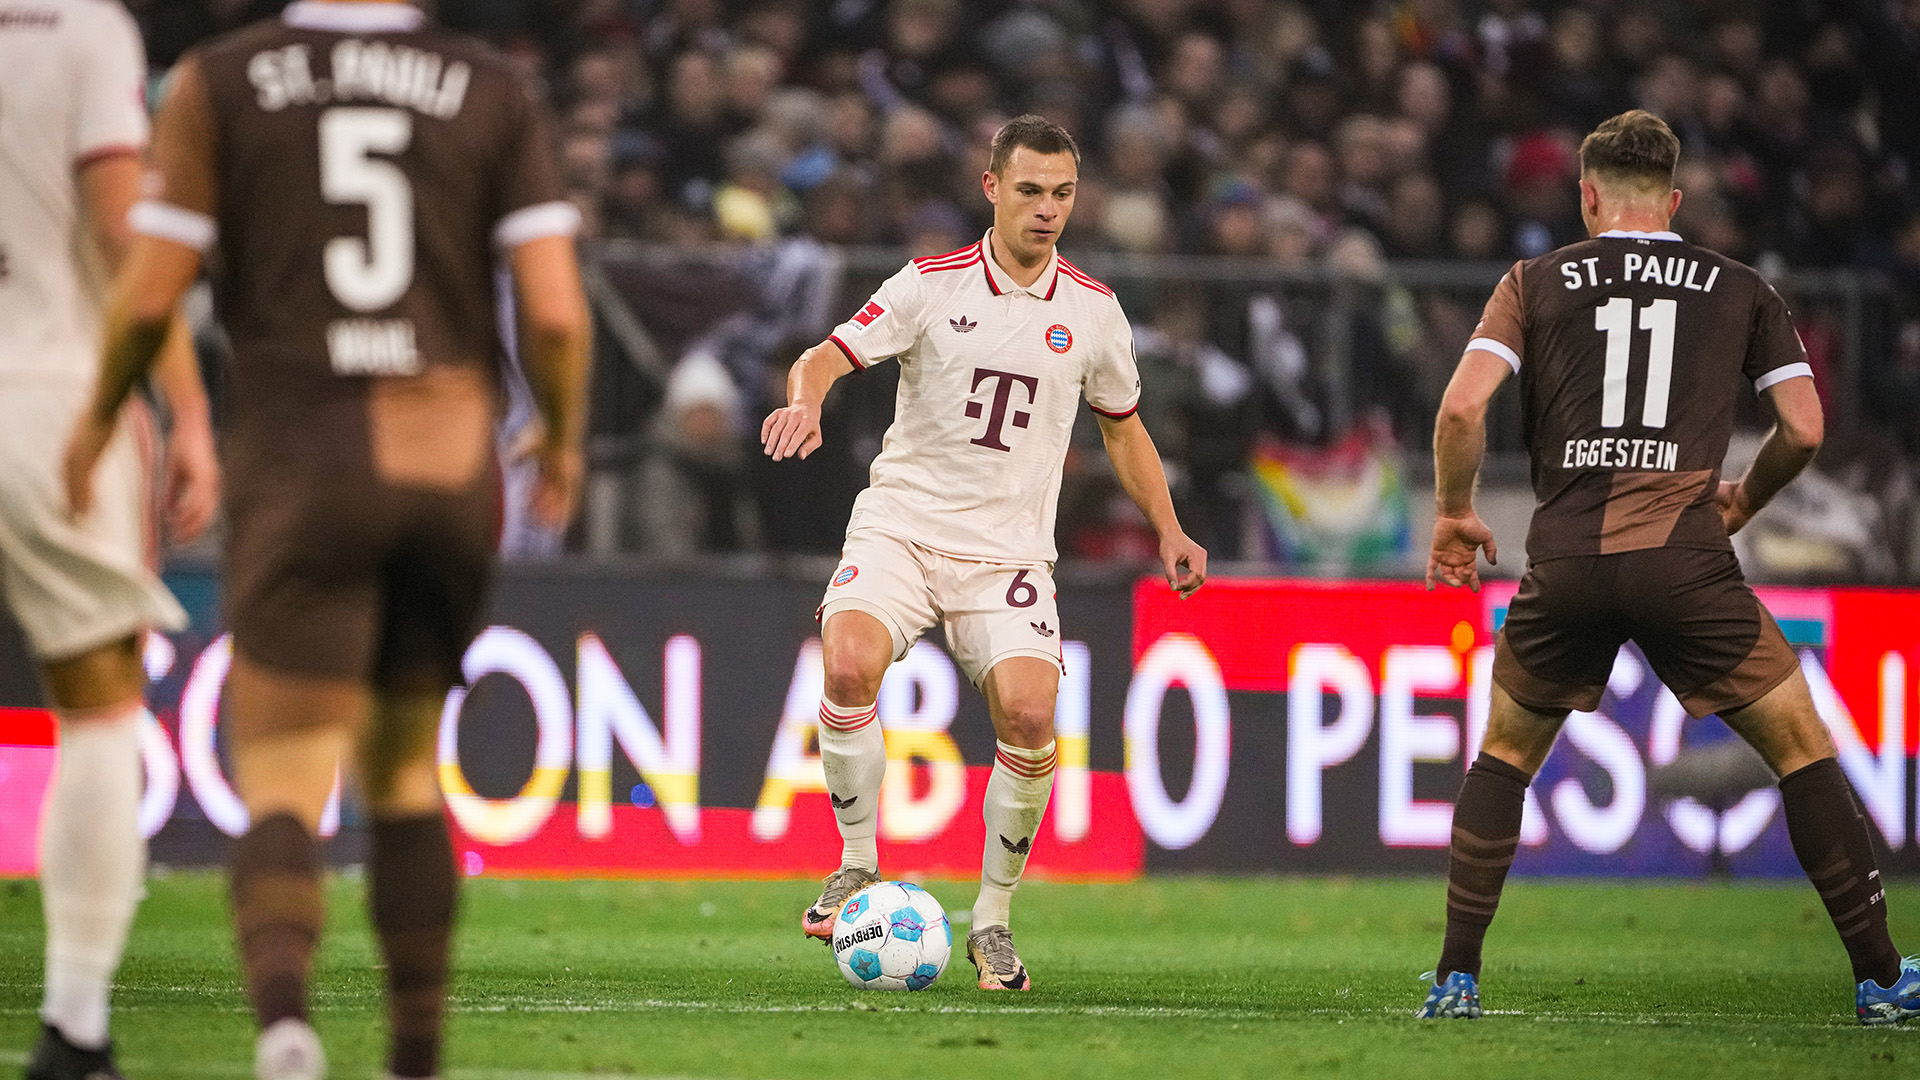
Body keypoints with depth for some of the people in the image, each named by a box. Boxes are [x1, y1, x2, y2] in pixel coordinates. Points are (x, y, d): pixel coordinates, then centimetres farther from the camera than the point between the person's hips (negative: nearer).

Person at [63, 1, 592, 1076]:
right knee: (403, 768, 21)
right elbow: (555, 311, -5)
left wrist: (101, 414, 16)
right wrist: (564, 436, 14)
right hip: (451, 459, 2)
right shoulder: (494, 92, 3)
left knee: (283, 794, -5)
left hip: (300, 465, -2)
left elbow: (149, 294, -3)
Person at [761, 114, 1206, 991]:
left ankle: (993, 918, -2)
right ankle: (857, 865, -9)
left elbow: (1122, 426, 21)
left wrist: (1169, 531, 13)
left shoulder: (1093, 312, 6)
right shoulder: (930, 286, -3)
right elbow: (829, 356, -11)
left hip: (1009, 549, 2)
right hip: (900, 524, -2)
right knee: (849, 663, -29)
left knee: (1029, 712, -21)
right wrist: (806, 399, -34)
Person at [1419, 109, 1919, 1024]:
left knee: (1503, 756, 22)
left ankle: (1457, 976, 16)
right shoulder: (1740, 289, 13)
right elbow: (1804, 429, 8)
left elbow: (1462, 406, 1)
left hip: (1565, 563, 1)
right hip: (1686, 560, -1)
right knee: (1803, 747, 9)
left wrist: (1453, 514, 16)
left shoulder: (1536, 282, 12)